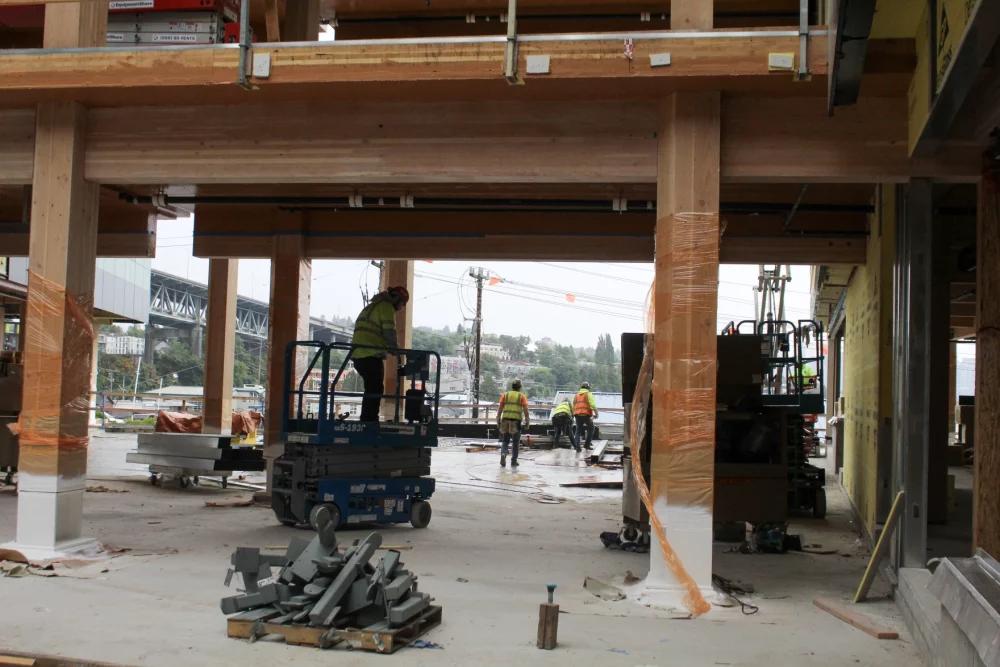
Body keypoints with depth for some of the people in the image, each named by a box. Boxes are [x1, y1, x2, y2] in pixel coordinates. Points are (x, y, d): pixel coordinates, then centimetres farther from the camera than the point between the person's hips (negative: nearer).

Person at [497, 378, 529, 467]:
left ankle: (503, 453, -16)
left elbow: (500, 409, 4)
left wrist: (498, 420, 8)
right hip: (516, 421, -1)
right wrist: (527, 422, 1)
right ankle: (513, 461, 14)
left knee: (505, 441, 11)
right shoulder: (522, 396, 4)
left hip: (505, 420, 2)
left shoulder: (505, 395, 9)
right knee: (516, 442, 13)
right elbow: (525, 410, -5)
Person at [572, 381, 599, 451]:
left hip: (577, 415, 4)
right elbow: (593, 405, -10)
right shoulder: (589, 394, 4)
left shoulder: (576, 395, 21)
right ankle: (587, 444, 8)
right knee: (591, 429, 14)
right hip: (586, 415, -4)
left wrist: (573, 415, 32)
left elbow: (573, 407, 22)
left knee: (578, 430, 12)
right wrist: (596, 413, -6)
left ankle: (577, 446, -3)